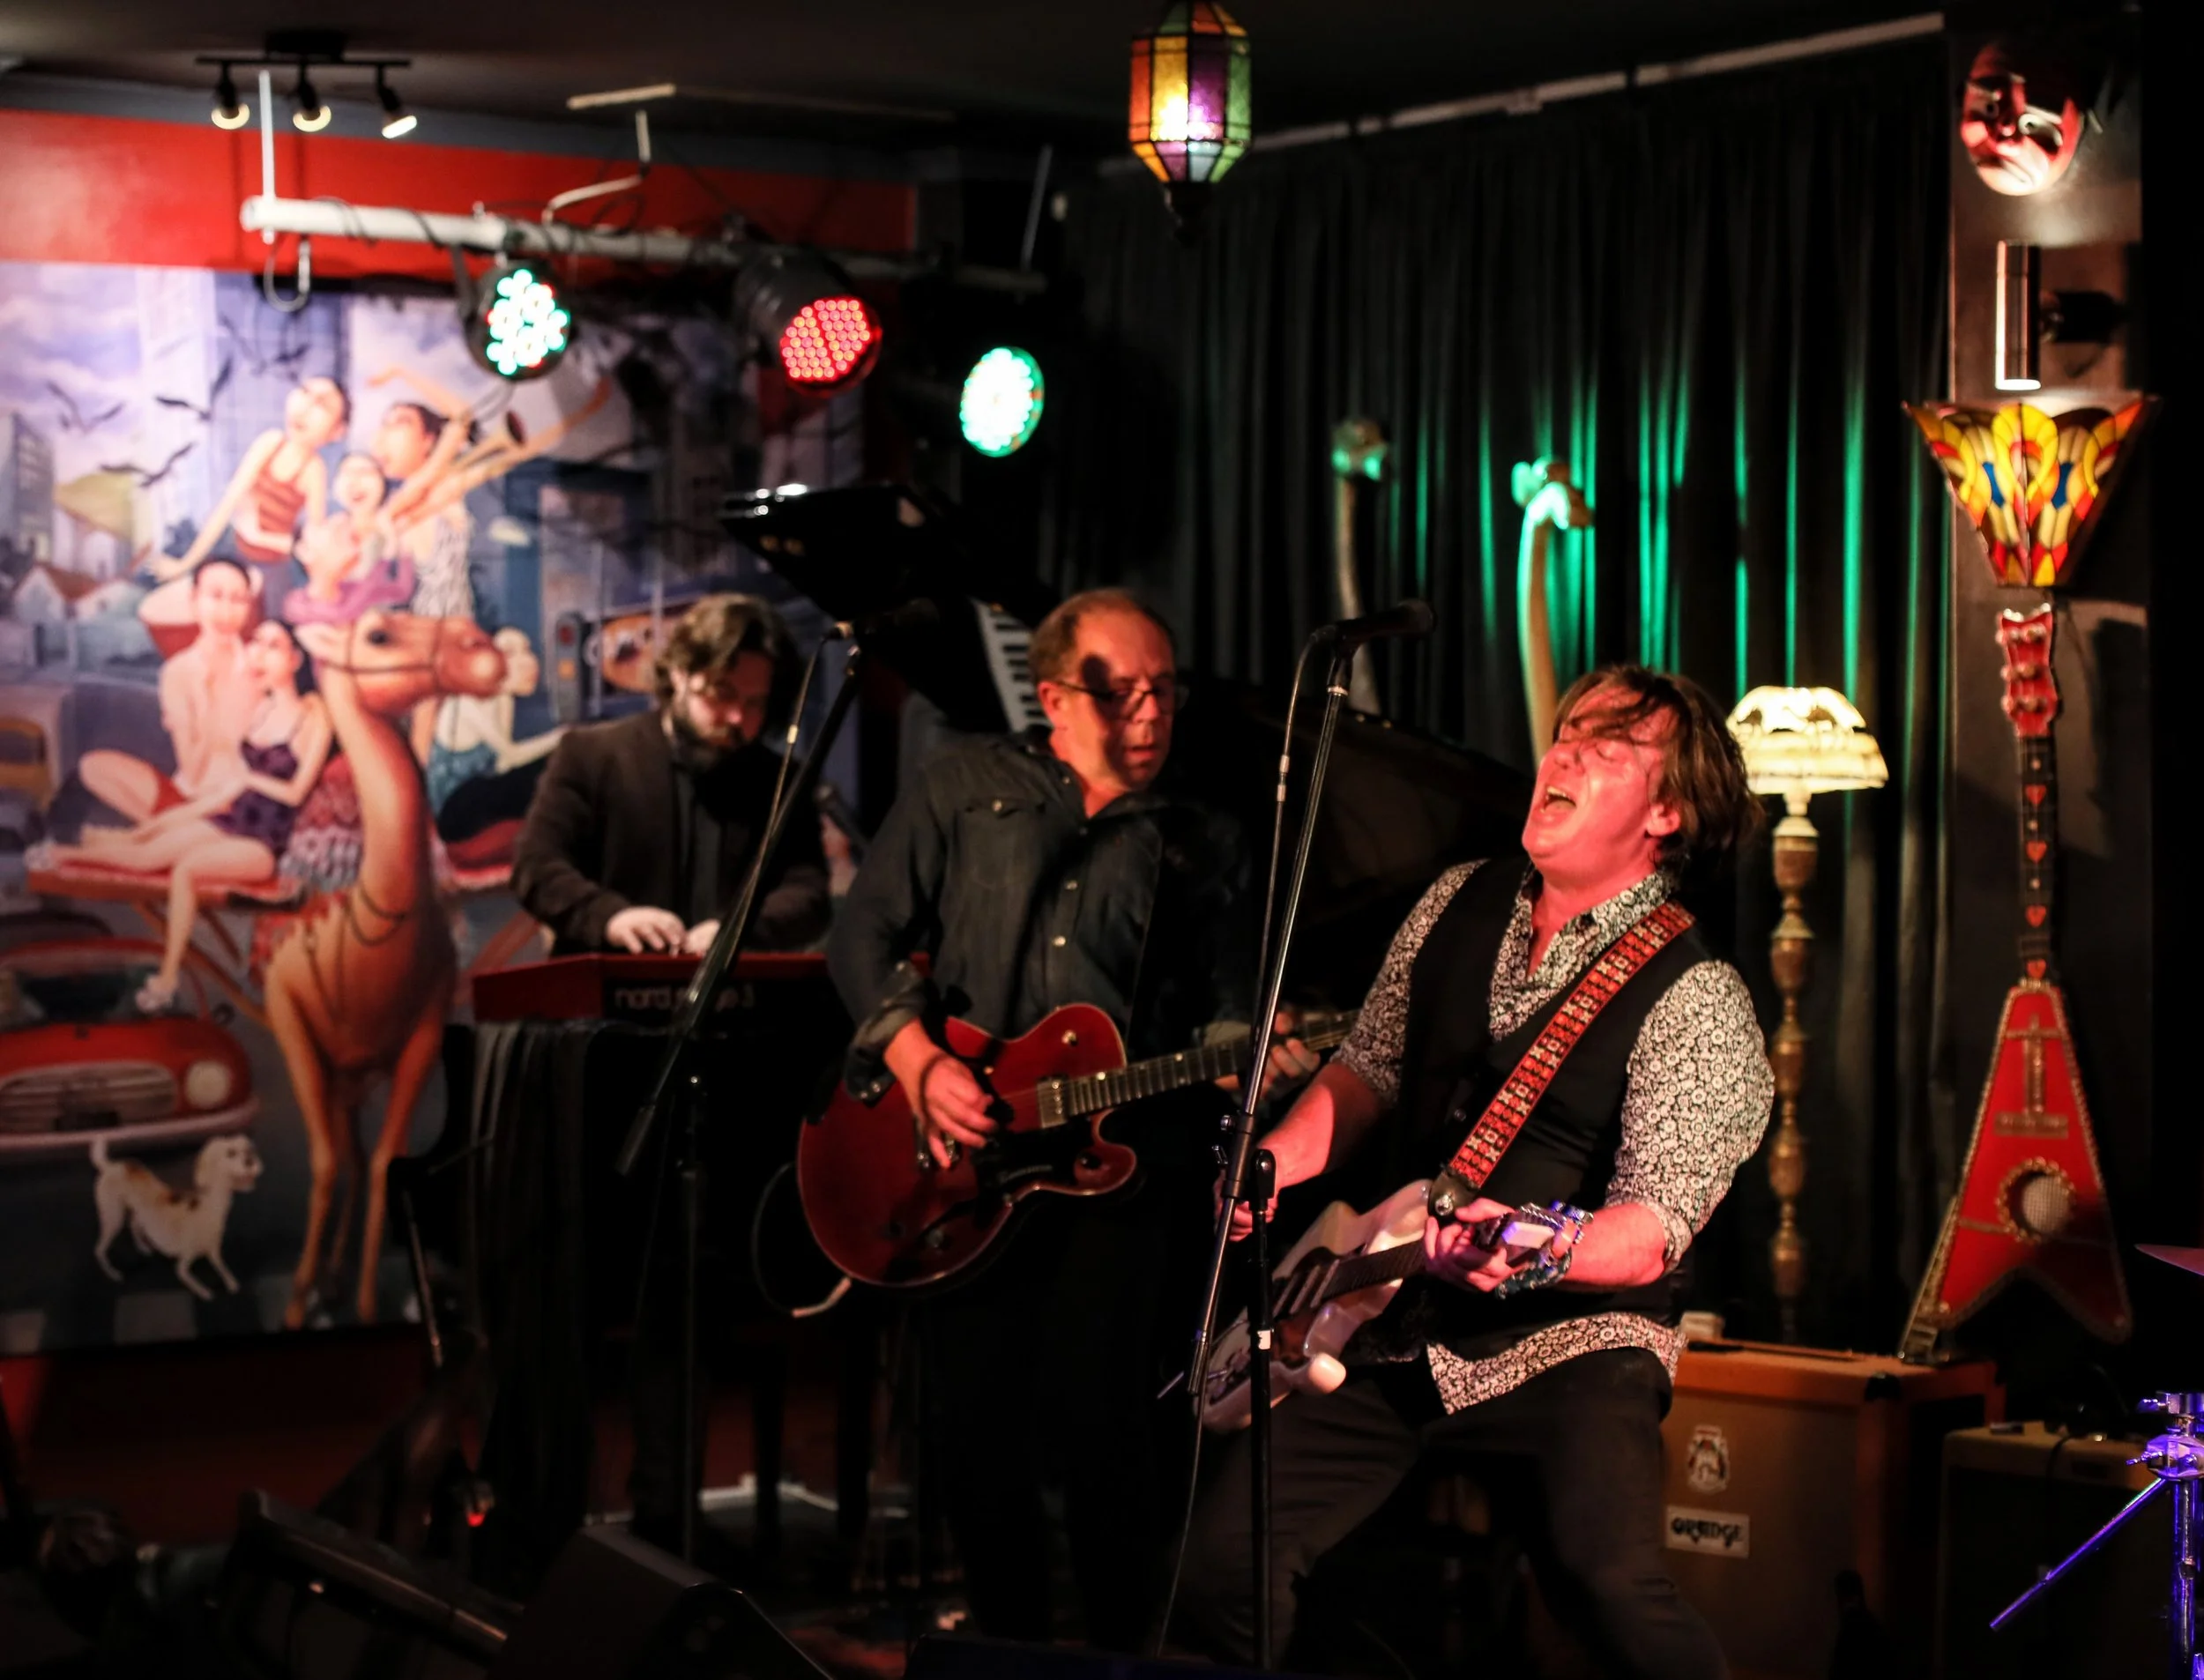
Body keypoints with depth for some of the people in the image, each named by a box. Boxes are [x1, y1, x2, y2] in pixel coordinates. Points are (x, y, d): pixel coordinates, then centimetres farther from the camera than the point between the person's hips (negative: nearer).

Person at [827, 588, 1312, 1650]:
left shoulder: (1203, 848, 14)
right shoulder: (968, 786, 12)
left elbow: (1223, 1016, 13)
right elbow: (864, 936, 8)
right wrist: (919, 1064, -7)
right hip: (967, 1158, 1)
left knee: (1100, 1412, -15)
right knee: (974, 1433, -1)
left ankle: (1123, 1647, 1)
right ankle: (1008, 1641, 20)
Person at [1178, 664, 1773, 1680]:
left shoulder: (1694, 997, -10)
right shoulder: (1456, 904, 9)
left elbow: (1651, 1233, -18)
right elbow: (1369, 1071, 20)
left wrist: (1535, 1248, -38)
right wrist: (1281, 1159, 2)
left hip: (1567, 1340, -5)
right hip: (1394, 1324, 5)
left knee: (1611, 1585, -31)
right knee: (1225, 1562, -8)